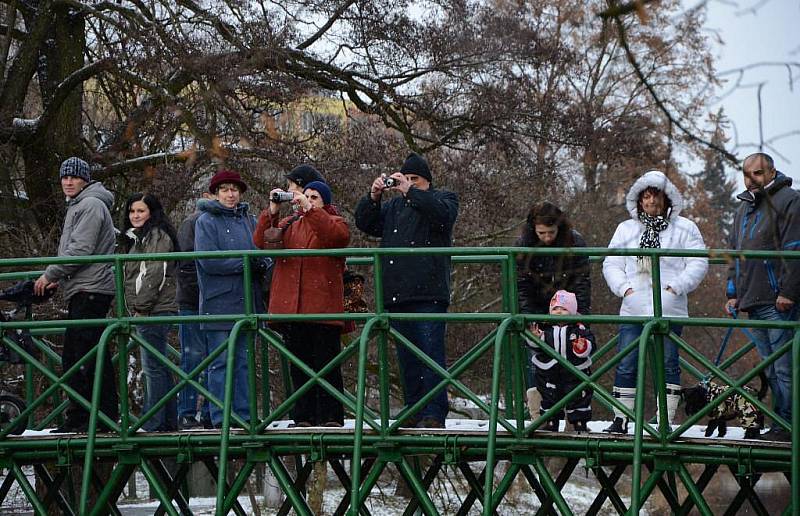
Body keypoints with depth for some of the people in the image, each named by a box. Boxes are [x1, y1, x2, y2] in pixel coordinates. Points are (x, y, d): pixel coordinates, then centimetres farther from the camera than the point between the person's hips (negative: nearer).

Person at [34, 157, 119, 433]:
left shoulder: (91, 205, -9)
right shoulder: (77, 207, 23)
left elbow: (81, 250, -17)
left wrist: (50, 274, -11)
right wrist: (57, 278, 13)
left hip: (91, 291, -11)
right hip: (80, 292, 11)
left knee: (90, 355, -12)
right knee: (73, 356, 10)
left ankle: (106, 416, -12)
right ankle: (77, 418, 14)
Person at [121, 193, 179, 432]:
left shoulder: (157, 236, -7)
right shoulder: (137, 237, 24)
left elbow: (155, 274, -17)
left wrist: (141, 307, -17)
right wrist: (133, 309, 20)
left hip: (154, 311, -11)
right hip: (144, 312, 11)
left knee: (153, 368, -11)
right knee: (160, 368, 11)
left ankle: (153, 423, -12)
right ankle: (169, 420, 14)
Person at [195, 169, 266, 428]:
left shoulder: (249, 221, 15)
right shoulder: (206, 221, 0)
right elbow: (208, 261, -12)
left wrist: (262, 263, -12)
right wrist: (247, 262, -14)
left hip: (246, 301, 5)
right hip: (219, 303, -5)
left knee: (244, 361, 7)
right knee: (221, 362, -4)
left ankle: (244, 414, 10)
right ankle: (220, 417, -3)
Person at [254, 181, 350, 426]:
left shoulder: (333, 222, 7)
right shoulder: (289, 224, 19)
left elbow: (338, 235, -18)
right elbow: (262, 242, 4)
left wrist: (310, 209, -20)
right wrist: (272, 210, -8)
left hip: (323, 308, -4)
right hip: (291, 307, 4)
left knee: (326, 363, -4)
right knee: (299, 365, 6)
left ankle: (331, 415, -1)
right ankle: (304, 416, 10)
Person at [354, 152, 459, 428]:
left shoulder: (443, 198, 9)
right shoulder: (395, 206, 26)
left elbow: (443, 212, -14)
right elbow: (365, 223, 18)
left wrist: (409, 191, -16)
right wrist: (373, 197, 1)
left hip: (428, 294, -6)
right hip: (397, 294, 7)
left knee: (431, 353, -11)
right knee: (407, 357, 8)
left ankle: (434, 414, -14)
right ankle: (414, 411, 12)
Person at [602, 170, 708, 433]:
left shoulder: (684, 228, 7)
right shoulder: (626, 229, 16)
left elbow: (698, 264, 1)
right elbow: (611, 264, 14)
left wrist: (675, 288, -10)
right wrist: (624, 288, -3)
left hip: (669, 310, -2)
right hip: (633, 309, 2)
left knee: (668, 365, -2)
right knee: (626, 366, -2)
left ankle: (666, 420, 2)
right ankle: (620, 419, 3)